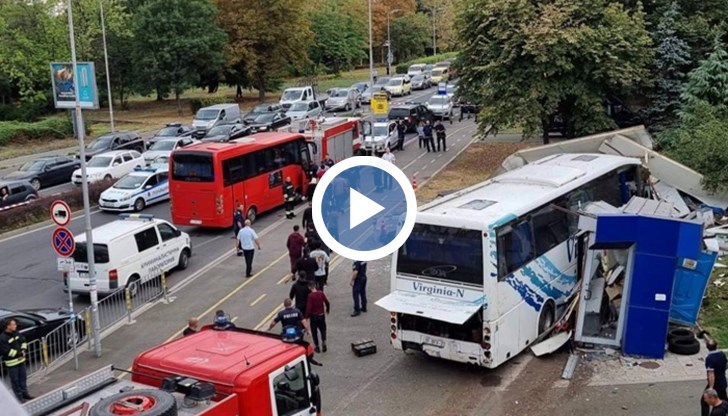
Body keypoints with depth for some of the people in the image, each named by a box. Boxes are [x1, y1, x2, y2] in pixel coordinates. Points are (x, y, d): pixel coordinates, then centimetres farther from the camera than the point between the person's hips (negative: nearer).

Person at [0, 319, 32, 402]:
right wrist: (19, 353, -19)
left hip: (21, 360, 7)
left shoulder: (16, 333, 2)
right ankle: (19, 396, 14)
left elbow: (23, 341, 12)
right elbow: (7, 351, -22)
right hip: (11, 362, -7)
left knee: (23, 377, 17)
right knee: (15, 380, 3)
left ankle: (24, 393, 30)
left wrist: (23, 350, -5)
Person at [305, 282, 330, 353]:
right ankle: (324, 343, 11)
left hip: (314, 316, -3)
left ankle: (317, 347, 17)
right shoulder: (321, 293, -6)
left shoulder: (310, 295, -18)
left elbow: (309, 307, -20)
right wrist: (327, 310, 19)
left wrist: (306, 316, -10)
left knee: (314, 331, 12)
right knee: (323, 329, 23)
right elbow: (327, 303, 1)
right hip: (322, 315, 4)